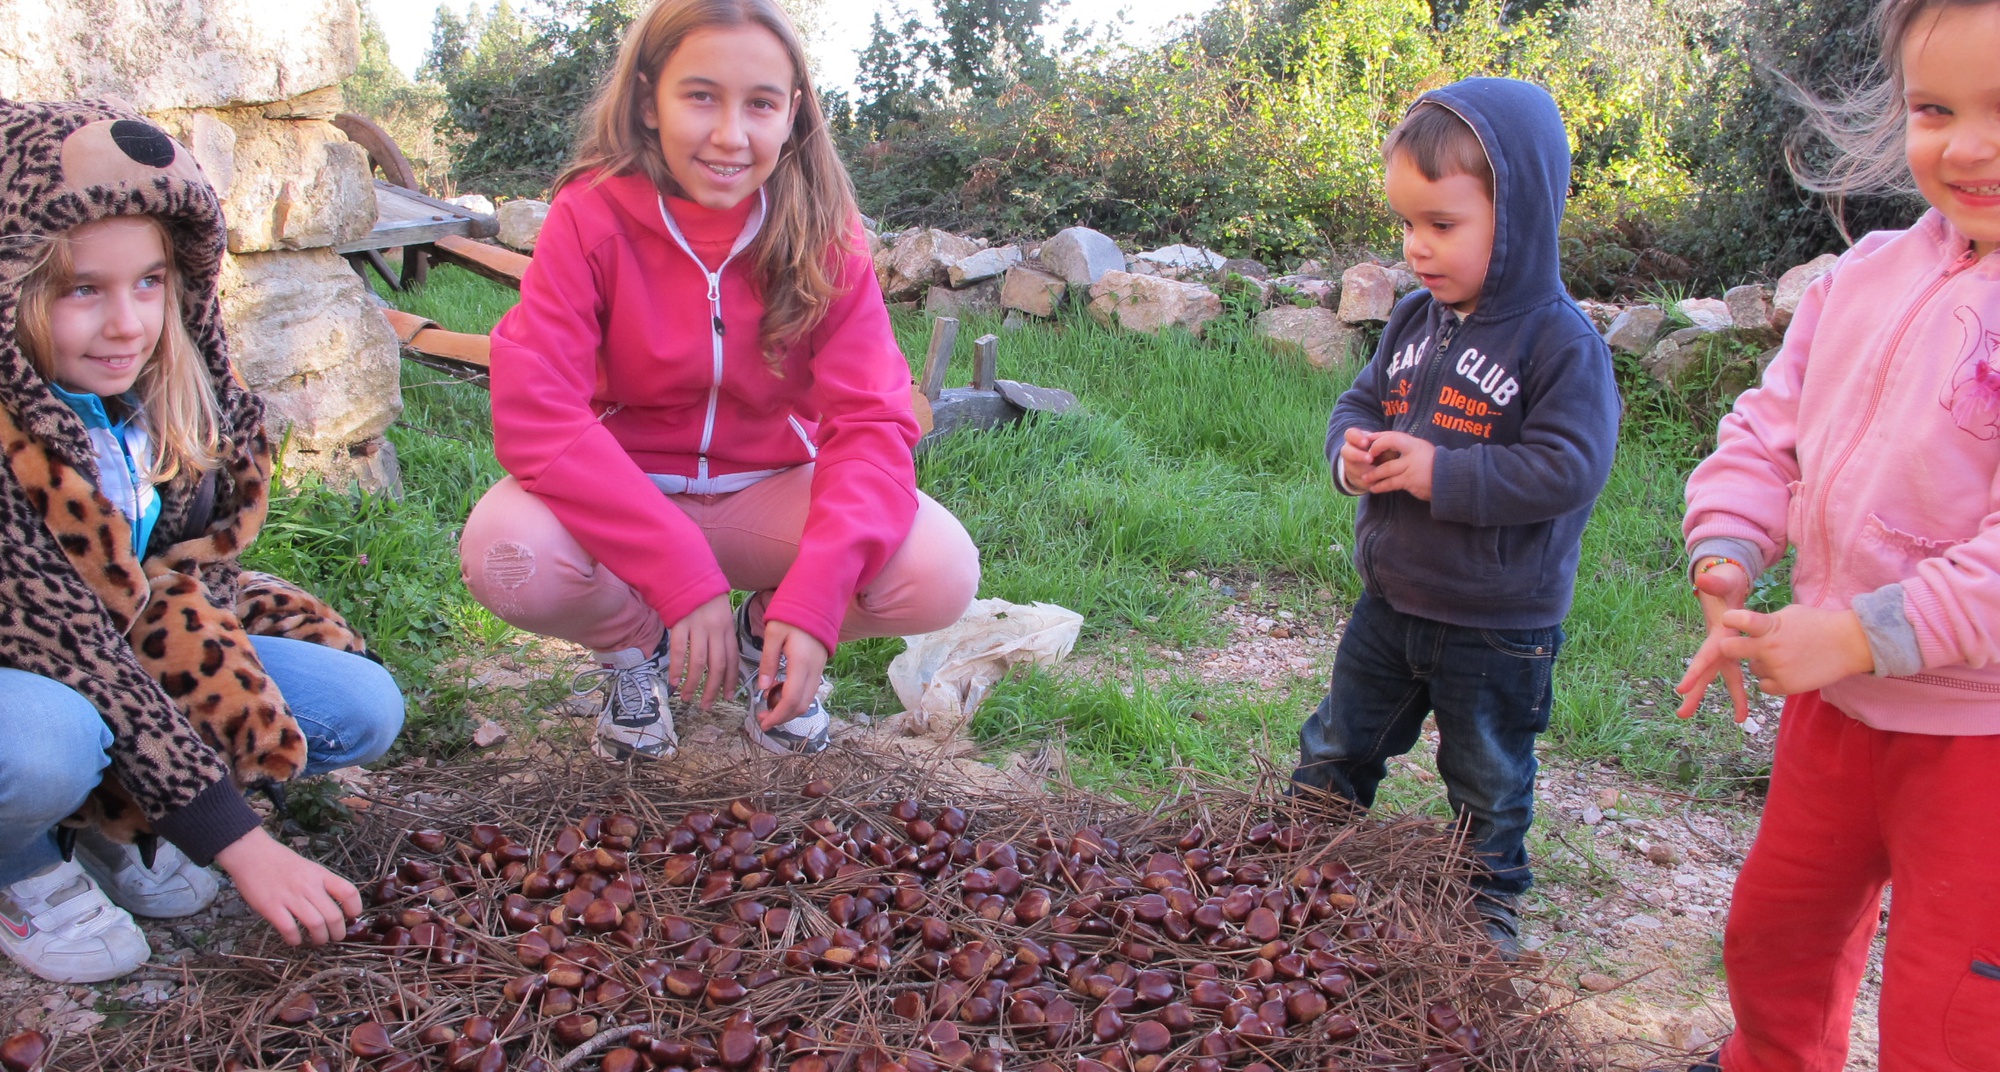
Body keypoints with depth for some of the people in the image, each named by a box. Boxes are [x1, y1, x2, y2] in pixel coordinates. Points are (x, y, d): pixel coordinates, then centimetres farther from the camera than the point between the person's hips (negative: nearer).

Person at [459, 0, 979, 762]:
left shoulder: (824, 234, -12)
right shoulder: (591, 217, -17)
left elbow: (870, 420, -19)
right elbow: (534, 412, -27)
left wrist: (814, 596, -34)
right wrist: (682, 575, -35)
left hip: (769, 489, 1)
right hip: (622, 484, -1)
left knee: (941, 572, -26)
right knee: (504, 553, -34)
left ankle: (769, 633, 9)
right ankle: (635, 644, 3)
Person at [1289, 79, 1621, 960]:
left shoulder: (1561, 342, -20)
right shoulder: (1415, 321, 0)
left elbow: (1567, 468, -26)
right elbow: (1362, 400, 11)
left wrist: (1442, 472, -28)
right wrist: (1352, 450, -12)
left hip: (1495, 627, -5)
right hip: (1390, 599, 6)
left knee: (1488, 776, 16)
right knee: (1338, 746, 20)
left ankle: (1493, 898, 38)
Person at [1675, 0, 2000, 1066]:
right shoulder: (1867, 276, 1)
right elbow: (1770, 428, 7)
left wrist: (1862, 635, -27)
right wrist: (1727, 557, -8)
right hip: (1838, 701, 7)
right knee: (1771, 937, 26)